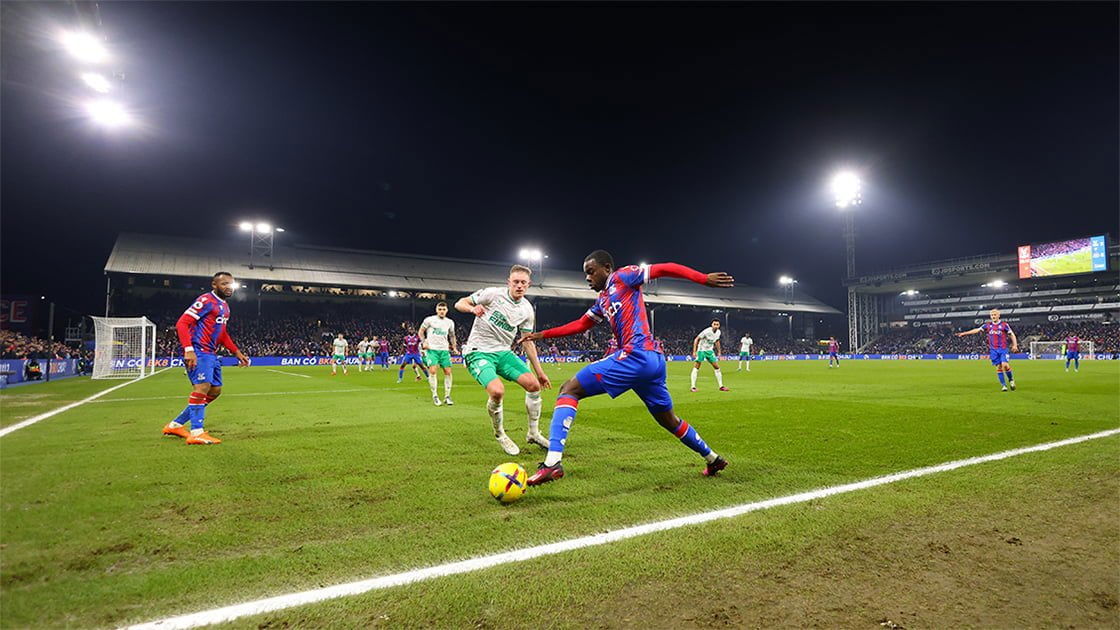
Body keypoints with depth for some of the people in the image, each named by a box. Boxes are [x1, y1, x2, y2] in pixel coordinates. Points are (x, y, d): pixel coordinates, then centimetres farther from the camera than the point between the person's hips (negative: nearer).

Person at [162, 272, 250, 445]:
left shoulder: (224, 306, 18)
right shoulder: (206, 300, -11)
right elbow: (182, 323, -18)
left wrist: (237, 353, 21)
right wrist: (188, 350, -28)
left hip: (211, 353, 10)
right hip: (198, 351, -10)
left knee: (215, 390, 12)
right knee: (203, 385, -21)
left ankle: (176, 425, 21)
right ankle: (196, 433, -19)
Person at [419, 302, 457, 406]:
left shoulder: (450, 322, 11)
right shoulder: (429, 319, 0)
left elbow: (452, 335, 24)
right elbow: (421, 331, 8)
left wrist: (454, 347, 14)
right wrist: (423, 342, -6)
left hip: (444, 350, 4)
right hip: (432, 349, -3)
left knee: (448, 372, -3)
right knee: (432, 371, -17)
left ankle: (447, 396, 8)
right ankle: (434, 396, -6)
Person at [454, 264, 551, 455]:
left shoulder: (527, 310, 4)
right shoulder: (493, 293, -11)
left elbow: (527, 342, 12)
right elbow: (459, 304, -5)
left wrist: (539, 371, 12)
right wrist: (473, 308, -29)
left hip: (503, 353, 6)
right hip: (478, 352, -5)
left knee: (534, 385, -9)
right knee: (497, 391, -29)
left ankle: (533, 433, 13)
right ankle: (500, 435, 0)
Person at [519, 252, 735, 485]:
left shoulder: (623, 276, 4)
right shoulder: (602, 301, 26)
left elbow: (667, 268, 0)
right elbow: (579, 325, 32)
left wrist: (705, 279, -9)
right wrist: (541, 335, 28)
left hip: (636, 356, -10)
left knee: (569, 389, -8)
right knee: (668, 420, 26)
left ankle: (552, 462, -21)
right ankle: (713, 459, 40)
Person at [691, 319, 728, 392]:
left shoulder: (718, 332, -3)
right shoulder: (706, 331, -23)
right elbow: (696, 340, -18)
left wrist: (718, 352, 17)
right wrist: (694, 351, -23)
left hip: (710, 350, 6)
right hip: (701, 350, -6)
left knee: (717, 367, 3)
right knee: (696, 367, -12)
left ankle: (721, 386, 11)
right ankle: (693, 387, -10)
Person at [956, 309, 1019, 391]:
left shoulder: (1004, 325, 1)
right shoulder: (988, 325, 9)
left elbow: (1012, 335, 4)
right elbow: (977, 330, 12)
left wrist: (1015, 345, -7)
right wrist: (963, 333, 8)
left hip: (1003, 348, -2)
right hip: (993, 350, 3)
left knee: (1005, 365, -16)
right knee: (998, 367, 1)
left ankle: (1011, 380, 9)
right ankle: (1003, 385, 6)